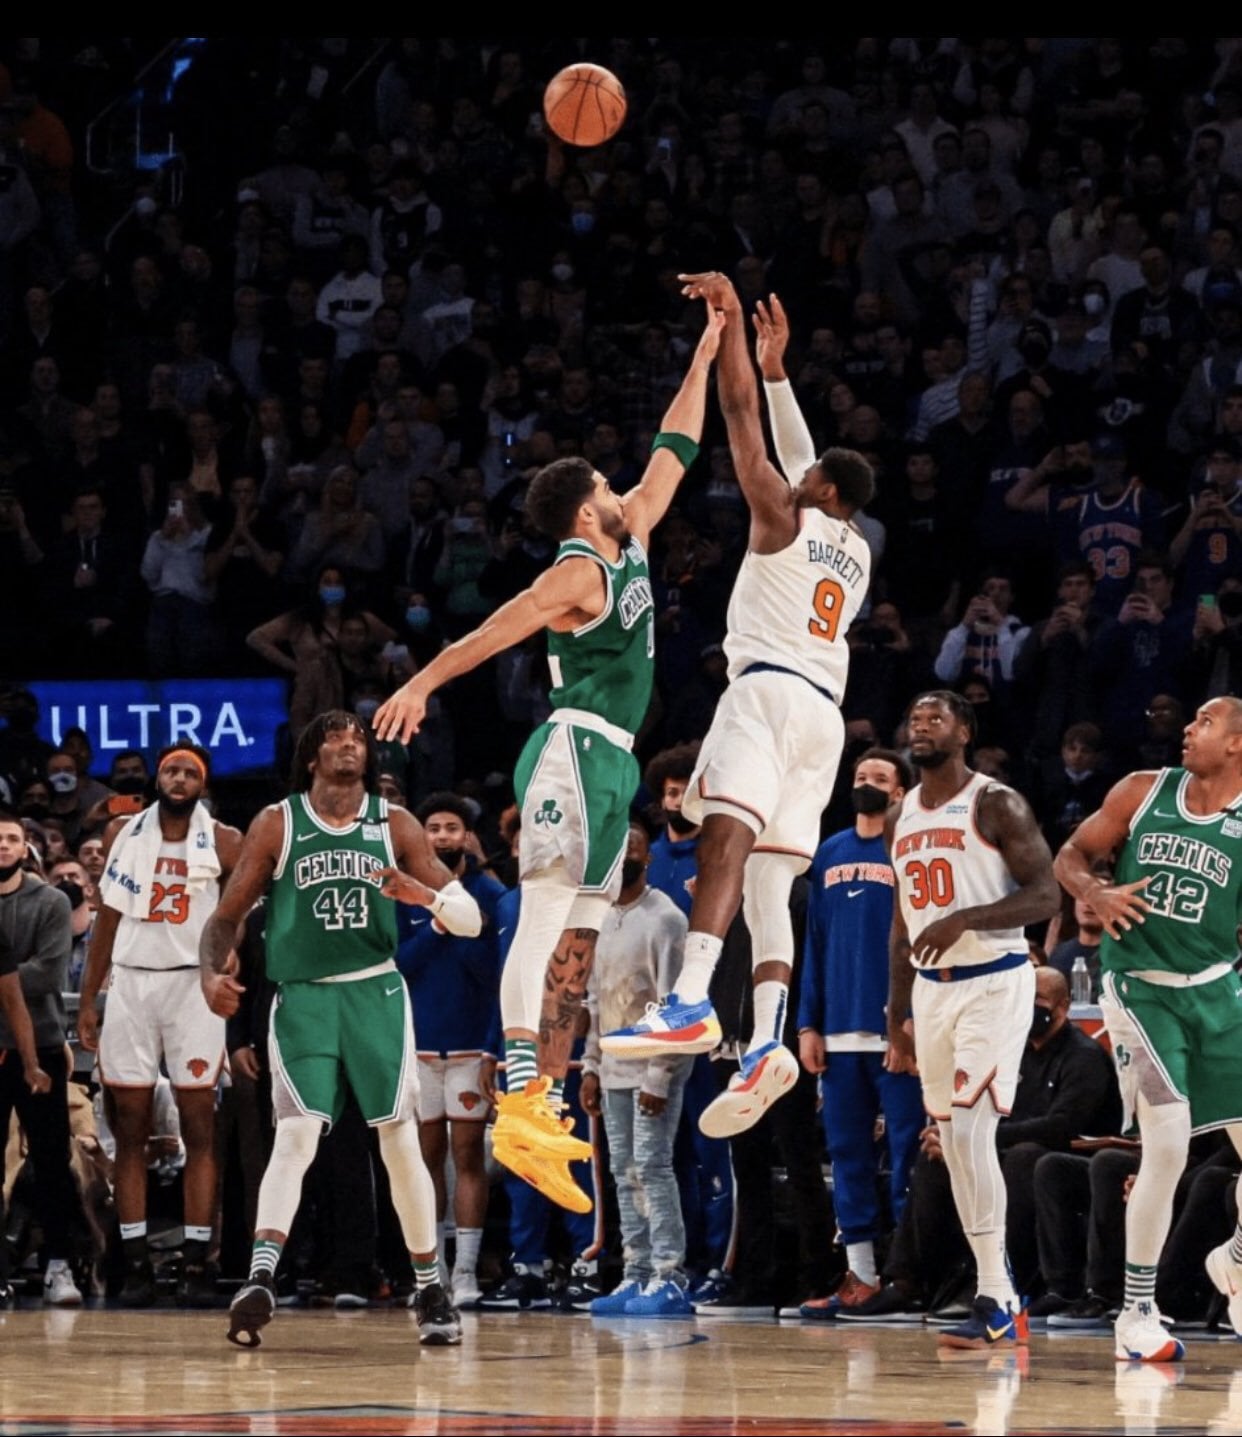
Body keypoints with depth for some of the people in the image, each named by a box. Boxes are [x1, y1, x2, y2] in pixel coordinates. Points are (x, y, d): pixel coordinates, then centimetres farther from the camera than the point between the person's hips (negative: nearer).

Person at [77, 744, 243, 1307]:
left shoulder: (223, 843, 1)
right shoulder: (122, 834, 9)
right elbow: (107, 921, 13)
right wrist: (88, 1000, 8)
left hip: (193, 985, -3)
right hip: (130, 983, 3)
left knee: (199, 1129, -3)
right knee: (130, 1130, 1)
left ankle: (197, 1265, -3)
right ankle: (136, 1265, 3)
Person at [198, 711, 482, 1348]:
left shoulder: (394, 825, 4)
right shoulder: (277, 825, 2)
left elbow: (470, 919, 3)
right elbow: (226, 916, 5)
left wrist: (420, 892, -18)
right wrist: (212, 973, -15)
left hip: (376, 994, 2)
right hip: (301, 998, -1)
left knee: (400, 1142, 0)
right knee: (295, 1135, -19)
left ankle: (428, 1288, 13)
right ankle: (260, 1277, -29)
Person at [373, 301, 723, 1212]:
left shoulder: (628, 545, 17)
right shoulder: (578, 573, -9)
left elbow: (672, 456, 27)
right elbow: (495, 630, -20)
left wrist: (705, 358, 28)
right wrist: (422, 684, -31)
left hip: (609, 763, 10)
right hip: (575, 748, -10)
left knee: (578, 941, 4)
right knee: (545, 918, -17)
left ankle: (543, 1106, 1)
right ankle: (521, 1102, -27)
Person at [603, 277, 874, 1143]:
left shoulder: (785, 519, 6)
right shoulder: (858, 552, 26)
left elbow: (742, 416, 2)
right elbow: (802, 454, 39)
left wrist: (732, 320, 7)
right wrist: (776, 365, 44)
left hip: (770, 690, -8)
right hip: (825, 712, 8)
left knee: (728, 835, -25)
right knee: (770, 881, 4)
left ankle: (691, 1006, -45)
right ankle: (767, 1044, -15)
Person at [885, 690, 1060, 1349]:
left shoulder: (996, 805, -9)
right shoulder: (901, 819, 13)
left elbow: (1045, 896, -15)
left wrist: (964, 919, -28)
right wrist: (897, 1020, 18)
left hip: (995, 982, -8)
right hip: (932, 989, 8)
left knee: (969, 1131, -18)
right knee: (954, 1144, 6)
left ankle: (995, 1301, -17)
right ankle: (1001, 1298, 14)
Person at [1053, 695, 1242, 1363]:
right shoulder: (1142, 792, 0)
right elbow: (1070, 856, 7)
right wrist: (1096, 891, -14)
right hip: (1140, 989, -2)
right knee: (1167, 1147, -14)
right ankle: (1136, 1312, -2)